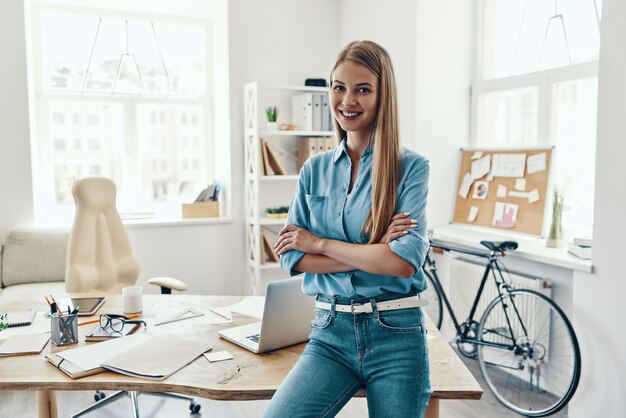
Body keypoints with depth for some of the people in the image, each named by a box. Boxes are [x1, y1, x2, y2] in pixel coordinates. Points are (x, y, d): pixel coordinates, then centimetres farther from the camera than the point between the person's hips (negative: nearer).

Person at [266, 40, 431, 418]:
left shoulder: (411, 167, -4)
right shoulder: (315, 170, 7)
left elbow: (405, 261, -15)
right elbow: (292, 257, -1)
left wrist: (320, 244, -7)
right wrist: (374, 252, -12)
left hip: (396, 334, -1)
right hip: (331, 332, 2)